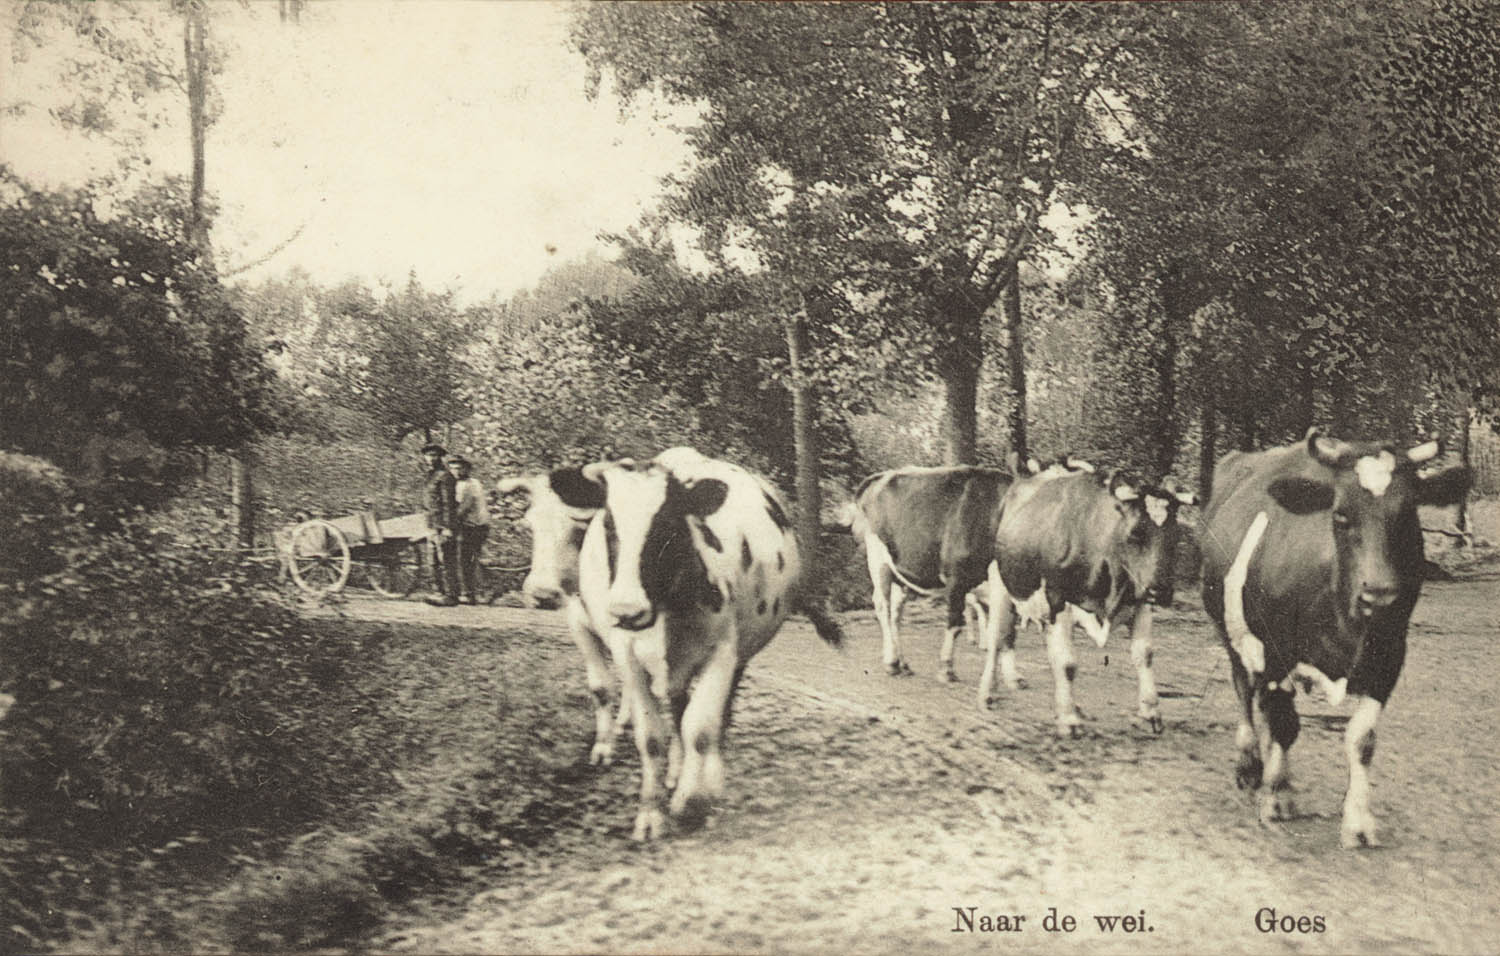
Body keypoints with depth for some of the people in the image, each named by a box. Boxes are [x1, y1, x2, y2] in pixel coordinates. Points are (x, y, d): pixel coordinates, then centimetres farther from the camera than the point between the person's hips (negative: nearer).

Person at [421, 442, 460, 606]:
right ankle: (442, 591, 19)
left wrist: (447, 527, -20)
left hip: (443, 525, -10)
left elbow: (448, 503, -16)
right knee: (435, 561, 12)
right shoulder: (430, 477, 17)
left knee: (446, 560, -8)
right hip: (433, 525, 10)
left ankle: (450, 595, -7)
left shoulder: (444, 476, -11)